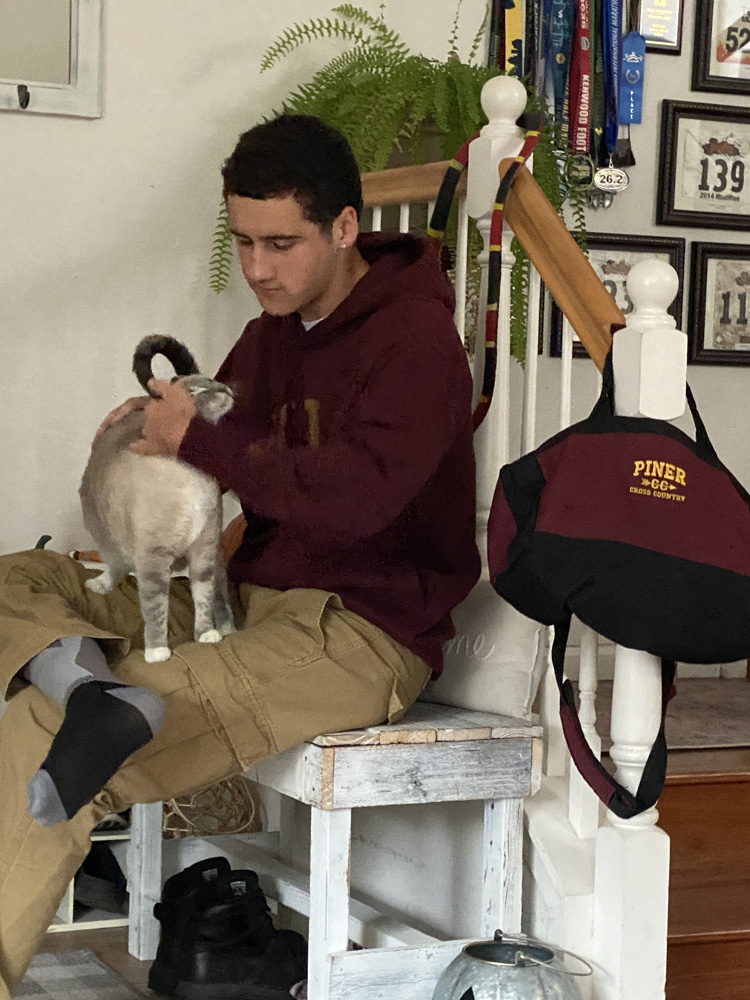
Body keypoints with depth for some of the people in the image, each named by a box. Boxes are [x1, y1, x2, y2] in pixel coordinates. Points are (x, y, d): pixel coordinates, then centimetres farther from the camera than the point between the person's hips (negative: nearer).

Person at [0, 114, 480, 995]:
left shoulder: (415, 339, -11)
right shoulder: (275, 329, 16)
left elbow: (357, 492, -25)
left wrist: (200, 442, -23)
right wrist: (156, 430, -4)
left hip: (362, 633, -9)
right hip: (248, 599, 9)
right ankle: (77, 674, -33)